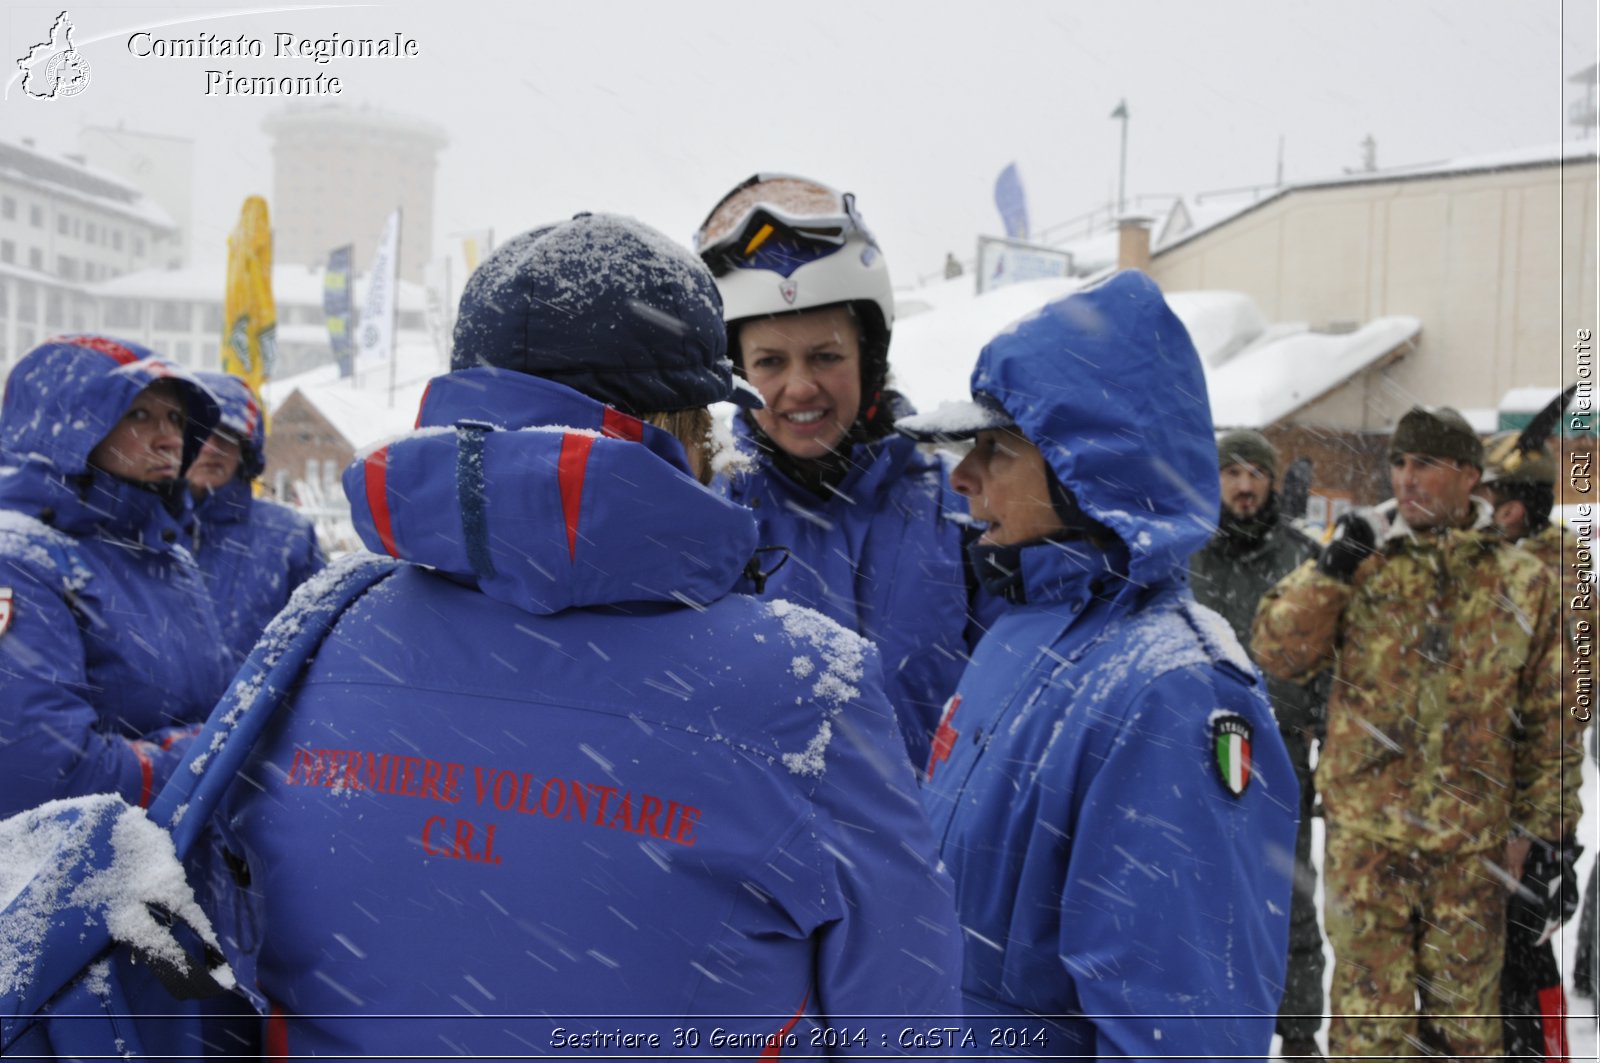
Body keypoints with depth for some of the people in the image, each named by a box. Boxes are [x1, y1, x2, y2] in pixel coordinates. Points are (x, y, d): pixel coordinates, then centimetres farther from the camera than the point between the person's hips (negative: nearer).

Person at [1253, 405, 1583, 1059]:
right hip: (1366, 829, -1)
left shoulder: (1524, 584, 4)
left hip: (1474, 838, 1)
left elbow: (1550, 717, 8)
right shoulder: (1355, 566, 2)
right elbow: (1277, 655, -8)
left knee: (1467, 1004, 14)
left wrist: (1535, 824, 7)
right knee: (1370, 1003, 2)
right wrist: (1333, 570, -18)